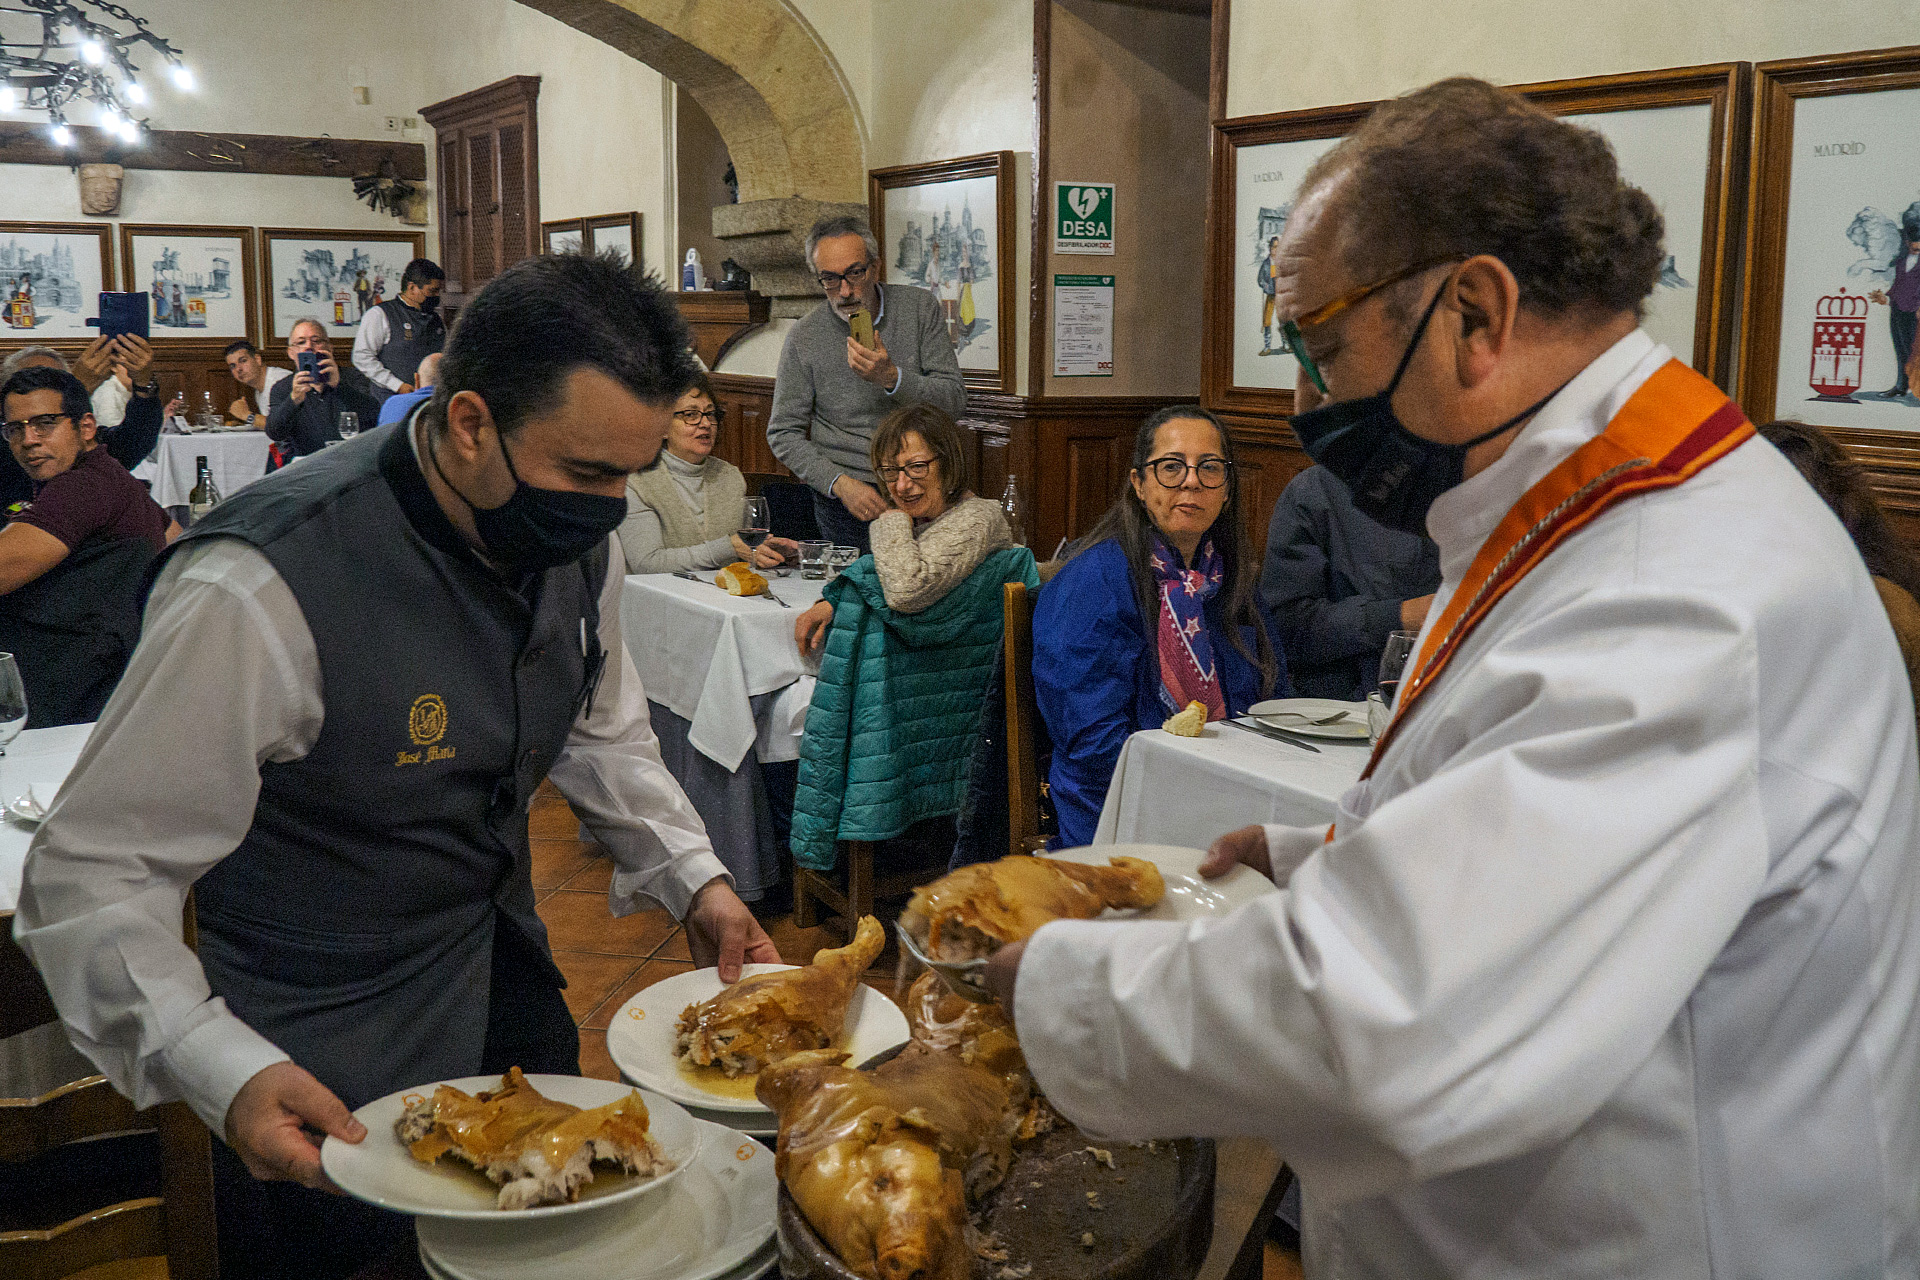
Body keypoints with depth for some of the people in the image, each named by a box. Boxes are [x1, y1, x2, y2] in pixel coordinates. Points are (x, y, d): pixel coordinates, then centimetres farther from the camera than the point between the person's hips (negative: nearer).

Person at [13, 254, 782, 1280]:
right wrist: (226, 1073, -38)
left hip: (514, 997, 7)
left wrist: (692, 878, -3)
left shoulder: (575, 536, -9)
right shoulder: (260, 592, -32)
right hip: (330, 1074, -6)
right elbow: (92, 876, -25)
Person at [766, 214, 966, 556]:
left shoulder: (920, 308, -1)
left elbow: (954, 401, -3)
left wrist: (891, 377, -21)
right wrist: (840, 482, -14)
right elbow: (784, 433, 0)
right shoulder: (805, 338, -3)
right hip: (846, 498, -1)